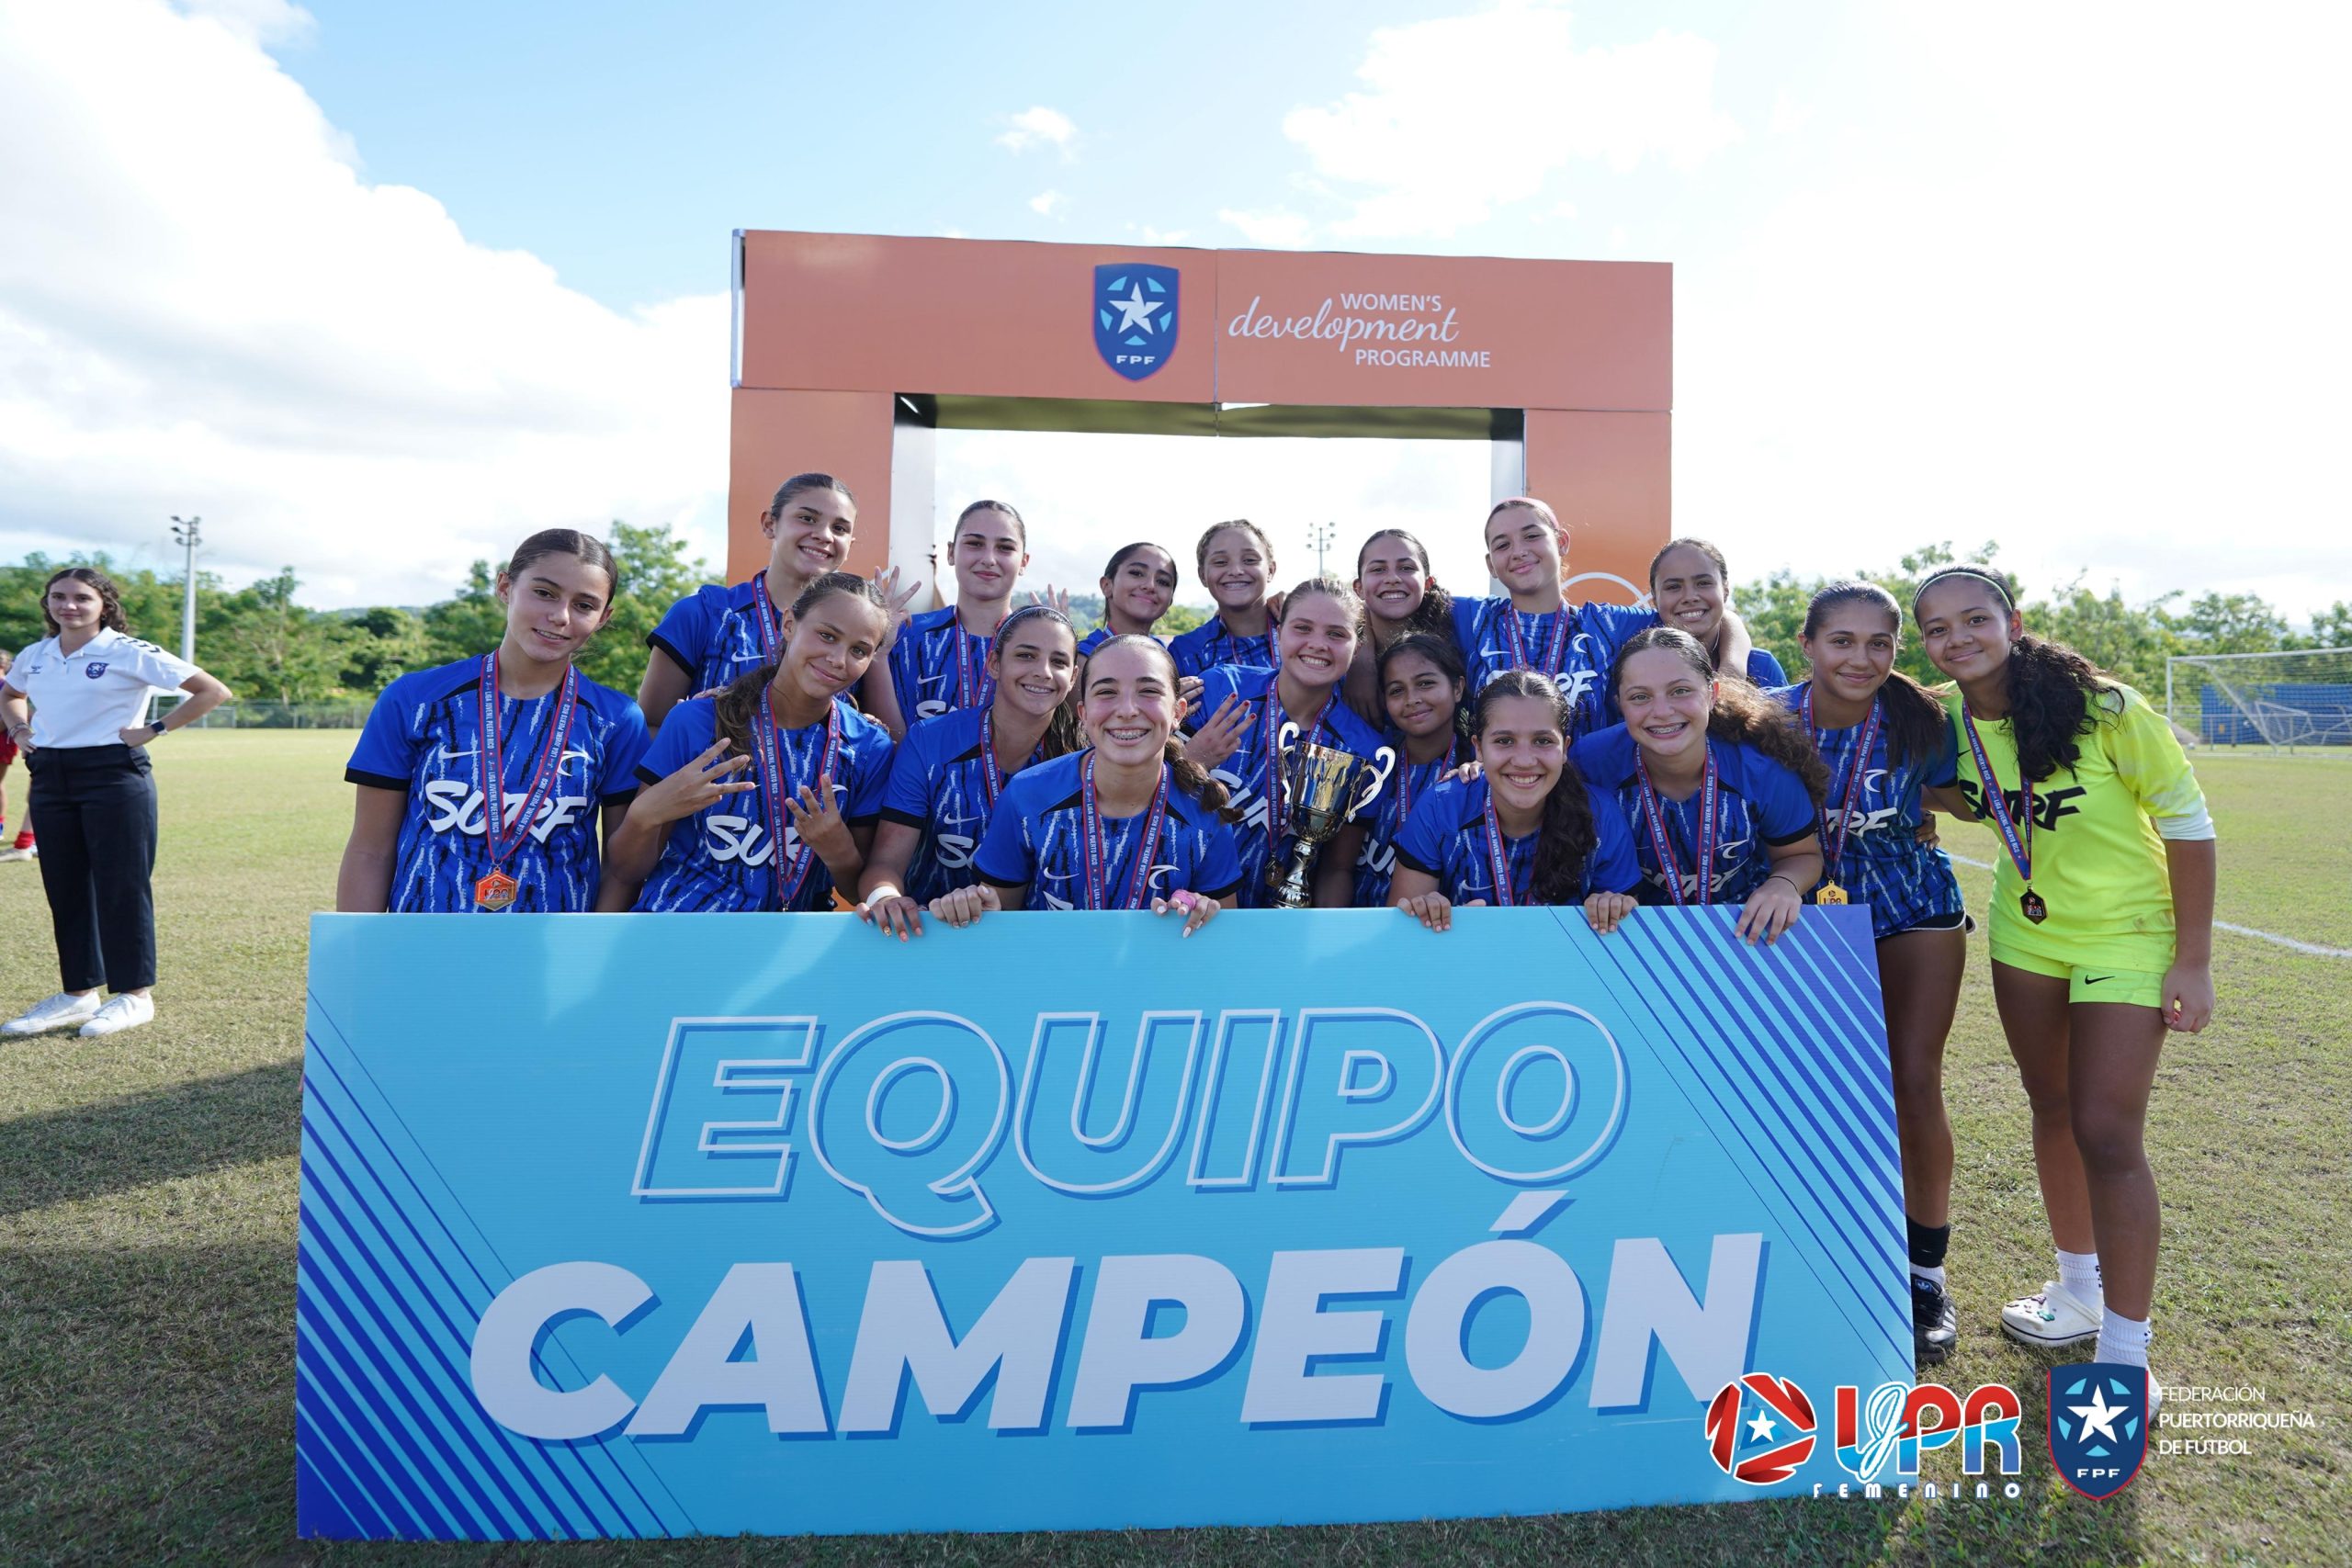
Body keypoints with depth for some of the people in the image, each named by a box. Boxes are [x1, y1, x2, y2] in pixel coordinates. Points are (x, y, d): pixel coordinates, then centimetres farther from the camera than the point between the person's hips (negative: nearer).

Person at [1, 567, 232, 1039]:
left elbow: (213, 691, -11)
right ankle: (78, 993, 20)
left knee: (121, 886, -3)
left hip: (113, 775, -6)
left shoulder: (129, 652, -7)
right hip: (49, 778, 6)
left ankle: (134, 995, 6)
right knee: (65, 889, 10)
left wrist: (155, 730, -12)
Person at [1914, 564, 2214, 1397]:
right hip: (2026, 931, 5)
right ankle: (2081, 1291, 36)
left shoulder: (2101, 708, -23)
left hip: (2127, 936, -5)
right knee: (2053, 1108, 16)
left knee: (2107, 1132, -9)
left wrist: (2194, 962, -15)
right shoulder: (1946, 722, -9)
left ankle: (2126, 1356, 6)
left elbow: (2187, 823, -15)